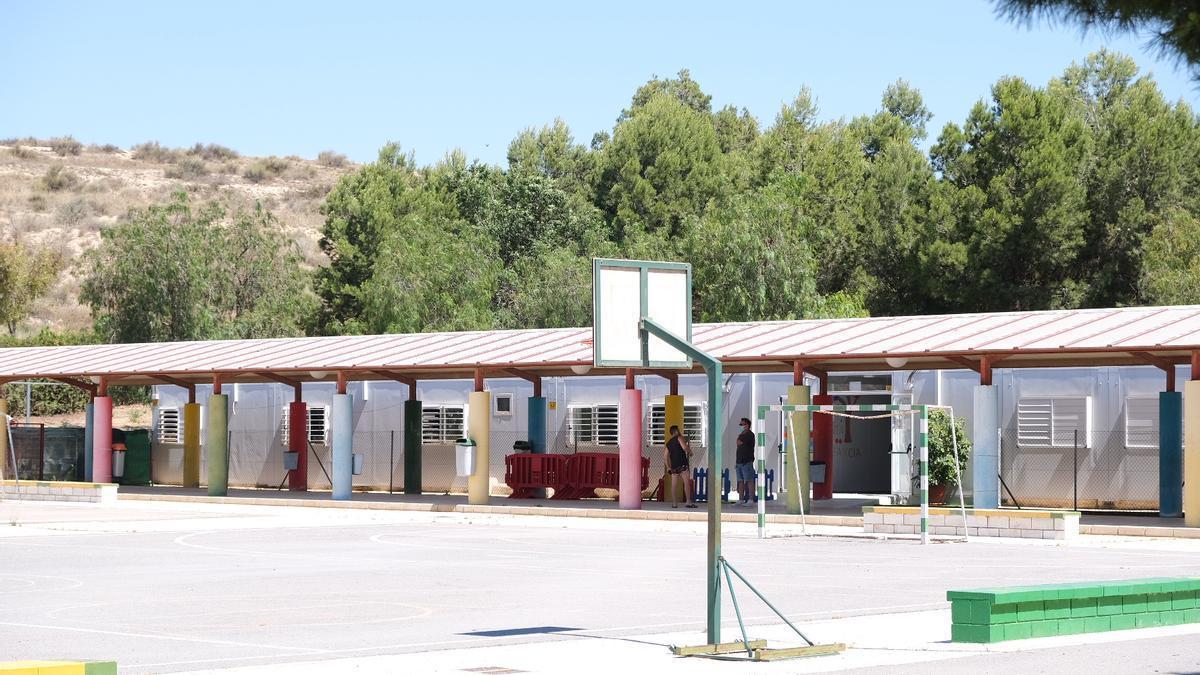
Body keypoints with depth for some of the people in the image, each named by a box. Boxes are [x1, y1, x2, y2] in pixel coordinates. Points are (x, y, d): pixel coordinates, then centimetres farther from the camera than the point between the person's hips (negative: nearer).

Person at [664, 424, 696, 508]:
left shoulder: (668, 443, 19)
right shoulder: (679, 438, 1)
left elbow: (665, 456, 16)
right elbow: (684, 448, -14)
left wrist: (668, 467, 20)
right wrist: (690, 451, 6)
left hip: (673, 466, 6)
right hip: (682, 464, -6)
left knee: (673, 485, 9)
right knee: (687, 482, -8)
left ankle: (674, 503, 8)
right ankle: (689, 502, -16)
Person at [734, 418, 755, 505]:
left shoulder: (749, 435, -8)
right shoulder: (742, 435, 20)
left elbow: (739, 442, -19)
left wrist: (739, 437, 3)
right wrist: (736, 462, 20)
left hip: (746, 462, -9)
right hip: (740, 462, 9)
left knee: (749, 481, -8)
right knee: (741, 481, 8)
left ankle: (750, 500, -10)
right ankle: (741, 500, 10)